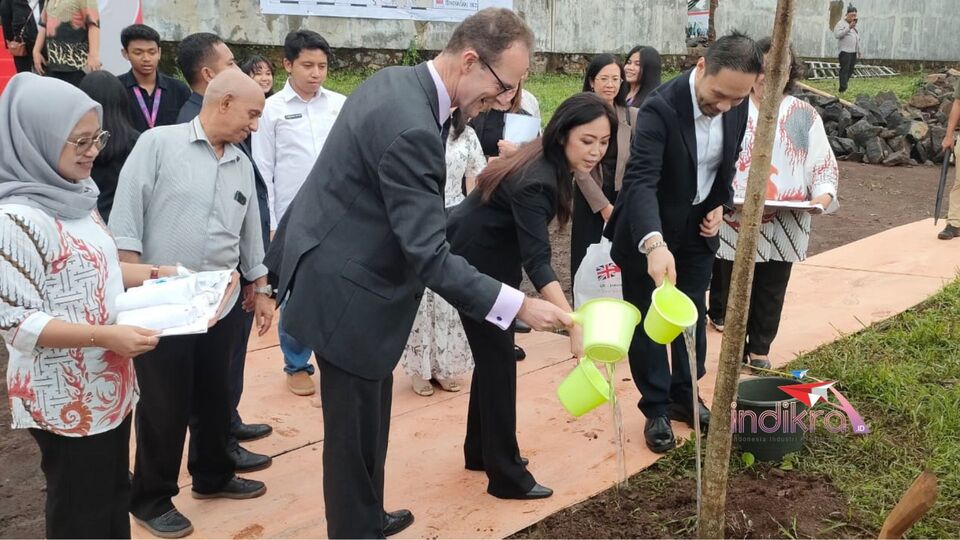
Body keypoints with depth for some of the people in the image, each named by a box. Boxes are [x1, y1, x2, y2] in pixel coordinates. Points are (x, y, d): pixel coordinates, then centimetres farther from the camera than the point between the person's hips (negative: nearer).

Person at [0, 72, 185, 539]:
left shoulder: (75, 196, 5)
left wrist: (157, 274, 7)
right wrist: (105, 335, -29)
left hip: (107, 386, 8)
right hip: (65, 400, -8)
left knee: (114, 499, 22)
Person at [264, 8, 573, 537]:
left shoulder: (394, 81, 3)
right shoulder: (411, 128, -29)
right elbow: (428, 255, -29)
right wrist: (520, 306, -28)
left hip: (339, 267, 10)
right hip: (346, 289, -10)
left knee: (368, 412, 22)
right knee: (356, 424, 5)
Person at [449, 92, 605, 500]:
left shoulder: (549, 163, -4)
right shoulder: (536, 182, -32)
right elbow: (537, 262, -41)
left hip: (494, 256, 9)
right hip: (474, 261, -9)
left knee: (492, 353, 15)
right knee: (498, 358, -5)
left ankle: (480, 450, 28)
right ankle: (506, 477, 3)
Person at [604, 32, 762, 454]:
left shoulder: (737, 106, -10)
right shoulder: (661, 108, -31)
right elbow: (641, 181, -41)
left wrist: (719, 204, -1)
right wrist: (654, 244, -54)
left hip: (698, 225, 6)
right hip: (649, 230, -5)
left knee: (692, 313, 15)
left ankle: (684, 394, 31)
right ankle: (656, 408, 16)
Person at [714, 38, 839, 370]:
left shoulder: (804, 115, 7)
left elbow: (822, 162, 6)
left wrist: (824, 194, -12)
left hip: (786, 223, 2)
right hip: (736, 220, -2)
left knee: (772, 289, 10)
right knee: (734, 286, 5)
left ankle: (759, 349, 25)